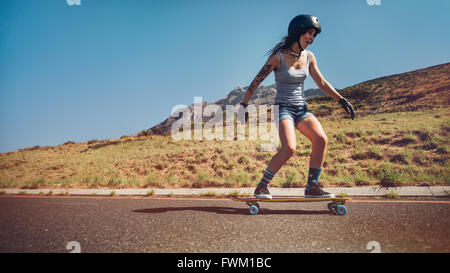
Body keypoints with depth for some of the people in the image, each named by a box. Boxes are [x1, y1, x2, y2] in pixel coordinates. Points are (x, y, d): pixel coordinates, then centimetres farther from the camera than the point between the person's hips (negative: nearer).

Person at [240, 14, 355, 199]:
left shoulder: (309, 57, 8)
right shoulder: (278, 57, -10)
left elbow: (322, 83, 14)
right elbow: (256, 81, -5)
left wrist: (341, 100, 8)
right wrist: (244, 105, -4)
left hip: (302, 109, 6)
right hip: (283, 108, -6)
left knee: (321, 139, -18)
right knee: (289, 148, -27)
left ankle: (312, 188, -6)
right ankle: (261, 187, -10)